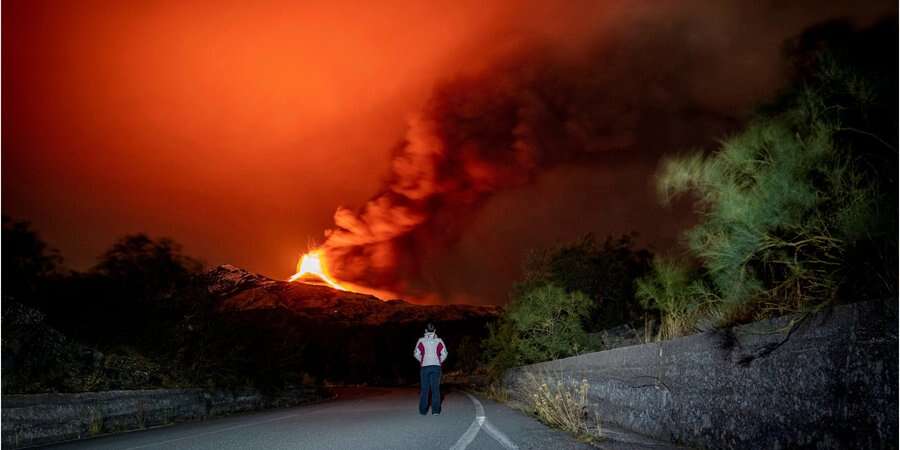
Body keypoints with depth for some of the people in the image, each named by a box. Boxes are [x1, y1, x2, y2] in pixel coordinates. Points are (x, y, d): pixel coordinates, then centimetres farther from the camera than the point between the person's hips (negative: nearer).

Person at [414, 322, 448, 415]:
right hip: (436, 367, 0)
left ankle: (423, 410, 10)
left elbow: (416, 353, -4)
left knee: (424, 388, 7)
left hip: (425, 367, 0)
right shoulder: (439, 341, 1)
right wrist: (440, 362, 11)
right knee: (435, 388, 2)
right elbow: (444, 353, -3)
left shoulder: (421, 341, 0)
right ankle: (435, 410, -1)